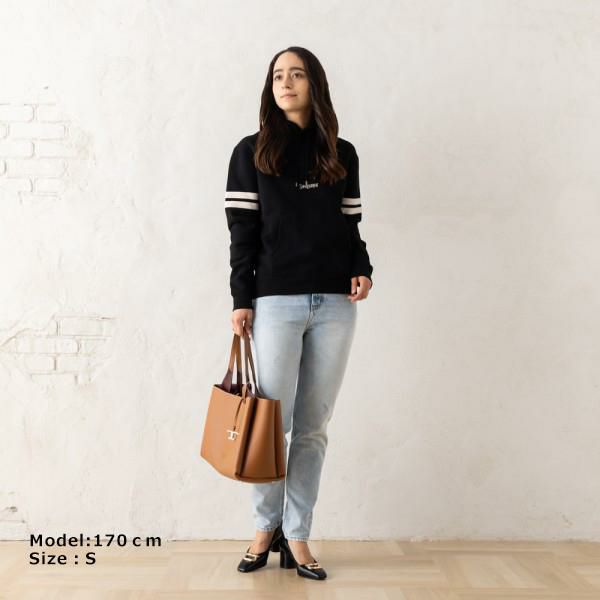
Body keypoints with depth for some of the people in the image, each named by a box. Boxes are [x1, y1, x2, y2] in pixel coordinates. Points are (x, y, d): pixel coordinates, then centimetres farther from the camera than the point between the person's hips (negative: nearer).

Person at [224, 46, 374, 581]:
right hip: (275, 302, -2)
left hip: (335, 304, 2)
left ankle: (297, 536, 14)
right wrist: (241, 300, -4)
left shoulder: (342, 154, 12)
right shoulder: (251, 152, 6)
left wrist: (362, 270, -3)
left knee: (313, 426, 5)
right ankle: (266, 526, 20)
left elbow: (351, 225, 15)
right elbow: (242, 232, 2)